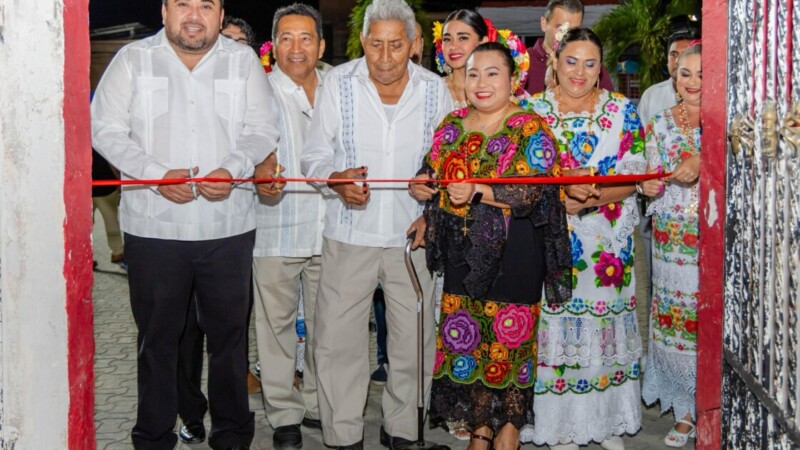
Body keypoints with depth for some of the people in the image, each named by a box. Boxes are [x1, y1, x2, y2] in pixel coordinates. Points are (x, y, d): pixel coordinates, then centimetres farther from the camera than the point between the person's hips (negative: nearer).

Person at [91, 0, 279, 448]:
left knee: (229, 331, 10)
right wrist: (157, 175, -15)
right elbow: (106, 129, -2)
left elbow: (263, 131, 5)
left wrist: (233, 169, -15)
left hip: (229, 226, 1)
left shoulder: (244, 61, 5)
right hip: (153, 226, -1)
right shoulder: (133, 59, 2)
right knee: (157, 335, 10)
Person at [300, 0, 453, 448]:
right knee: (338, 339, 1)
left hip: (413, 233, 1)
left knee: (414, 341, 8)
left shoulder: (436, 90, 1)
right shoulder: (339, 83, -2)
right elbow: (314, 156, 0)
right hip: (350, 233, -1)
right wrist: (336, 180, -21)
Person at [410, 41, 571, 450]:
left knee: (509, 338, 1)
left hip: (512, 253, -5)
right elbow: (433, 173, 21)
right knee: (469, 337, 9)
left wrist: (479, 191, -28)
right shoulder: (452, 125, 11)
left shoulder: (530, 130, -7)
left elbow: (535, 191, -17)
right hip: (462, 252, 5)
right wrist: (421, 187, -2)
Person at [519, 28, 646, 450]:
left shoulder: (622, 111, 4)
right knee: (554, 327, 1)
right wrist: (563, 190, -19)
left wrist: (591, 198, -20)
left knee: (603, 324, 6)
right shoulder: (532, 110, 3)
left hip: (607, 242, 1)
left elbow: (631, 178, -1)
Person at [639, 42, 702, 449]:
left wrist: (701, 163, -26)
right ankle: (683, 413, 17)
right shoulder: (660, 125, 11)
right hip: (672, 239, 3)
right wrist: (649, 186, -10)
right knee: (674, 319, 4)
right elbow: (653, 184, 12)